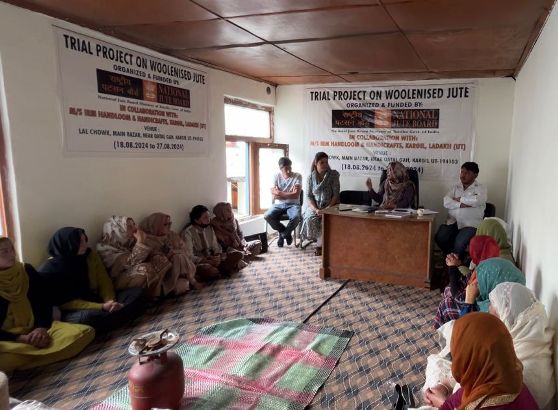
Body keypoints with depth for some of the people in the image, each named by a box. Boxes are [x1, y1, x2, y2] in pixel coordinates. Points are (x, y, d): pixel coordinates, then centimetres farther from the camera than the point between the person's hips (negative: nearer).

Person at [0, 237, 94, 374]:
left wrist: (42, 328, -11)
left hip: (35, 329, 5)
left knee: (85, 332, -20)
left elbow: (44, 302, 7)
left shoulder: (27, 270, 5)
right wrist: (21, 338, -20)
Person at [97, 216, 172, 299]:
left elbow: (148, 256, 4)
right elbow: (130, 263, -26)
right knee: (146, 269, -32)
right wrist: (140, 242, -25)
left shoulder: (128, 242, 4)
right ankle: (148, 296, -13)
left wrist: (142, 242, -11)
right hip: (119, 282, -8)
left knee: (161, 259, -9)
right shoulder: (105, 249, -17)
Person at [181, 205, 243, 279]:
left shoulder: (209, 228, 5)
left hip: (212, 259, 6)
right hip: (198, 262, -6)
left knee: (238, 255, -9)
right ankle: (222, 271, -8)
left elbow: (216, 247, 9)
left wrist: (218, 257, -14)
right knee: (209, 270, -40)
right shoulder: (187, 233, -14)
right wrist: (208, 261, -26)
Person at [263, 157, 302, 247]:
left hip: (293, 204, -2)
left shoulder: (297, 176, -5)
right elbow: (274, 196, -7)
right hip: (278, 204, 2)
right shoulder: (276, 176, 0)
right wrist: (290, 194, -12)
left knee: (296, 217, -35)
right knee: (267, 216, -26)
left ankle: (283, 233, -1)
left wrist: (279, 193, -14)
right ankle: (286, 233, -1)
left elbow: (296, 195, -15)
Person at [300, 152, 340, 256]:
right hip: (315, 205, 1)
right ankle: (321, 241, -7)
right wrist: (316, 209, -17)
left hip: (330, 205, -1)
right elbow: (308, 196, -1)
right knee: (310, 218, -29)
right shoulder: (311, 176, 2)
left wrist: (327, 209, -17)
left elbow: (336, 194, -6)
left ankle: (320, 245, -13)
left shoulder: (333, 174, -3)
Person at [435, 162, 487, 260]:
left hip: (470, 224, -4)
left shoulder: (480, 188, 5)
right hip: (453, 222, 4)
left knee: (459, 243, -30)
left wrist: (460, 199, -7)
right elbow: (446, 202, 0)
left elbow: (479, 200, -19)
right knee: (439, 238, -22)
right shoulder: (455, 187, 16)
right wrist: (461, 205, -15)